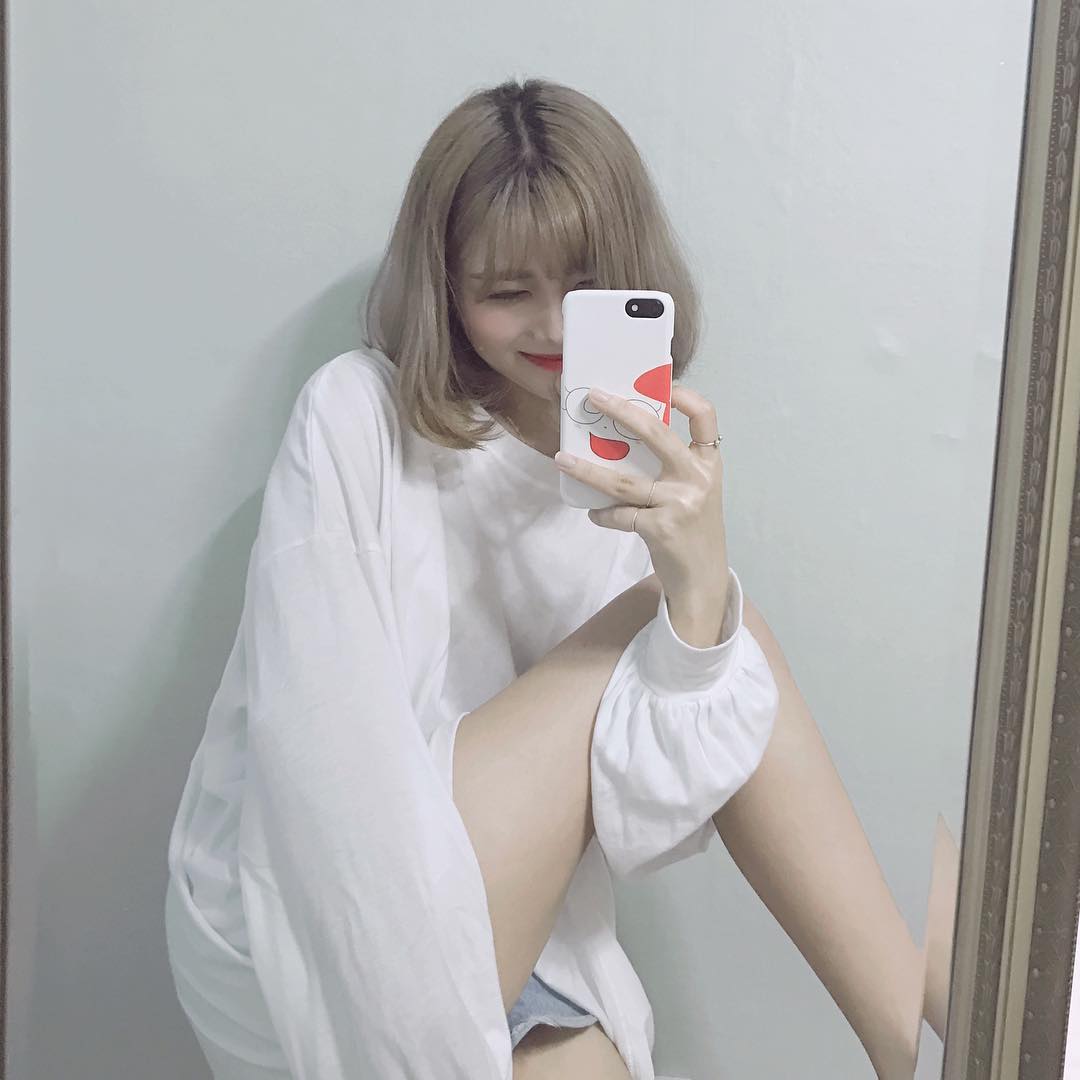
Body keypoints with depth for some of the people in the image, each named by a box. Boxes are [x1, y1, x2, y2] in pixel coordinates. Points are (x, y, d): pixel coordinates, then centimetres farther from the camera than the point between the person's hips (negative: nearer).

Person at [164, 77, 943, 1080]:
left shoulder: (650, 477, 4)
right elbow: (318, 736, -16)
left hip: (503, 950, 4)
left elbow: (668, 799, -9)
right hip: (298, 949, -4)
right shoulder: (358, 415, -8)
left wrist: (702, 582, -27)